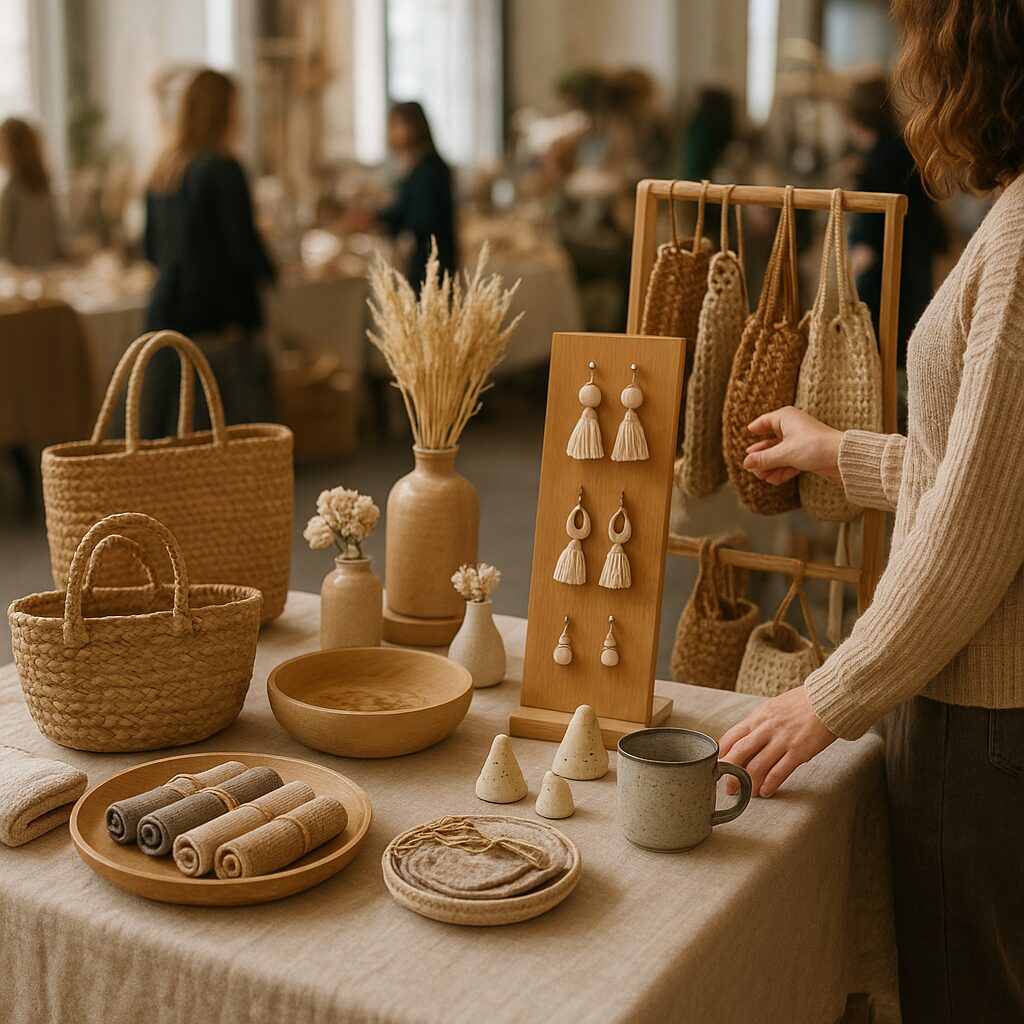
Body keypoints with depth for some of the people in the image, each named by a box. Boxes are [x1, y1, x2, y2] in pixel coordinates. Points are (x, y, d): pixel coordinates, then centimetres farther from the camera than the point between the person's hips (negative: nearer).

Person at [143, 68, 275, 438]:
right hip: (222, 317, -7)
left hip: (167, 311, 8)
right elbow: (245, 245, -12)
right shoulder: (222, 169, -11)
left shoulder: (162, 169, 12)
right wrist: (267, 272, 7)